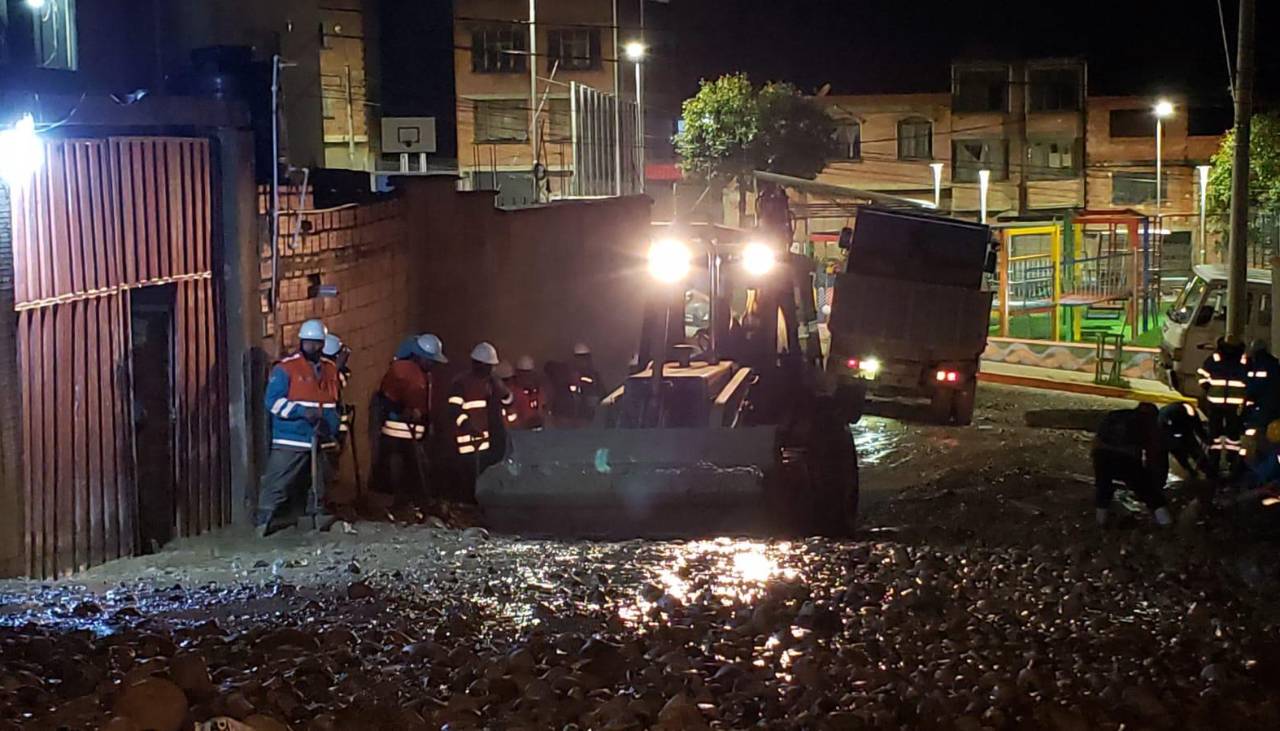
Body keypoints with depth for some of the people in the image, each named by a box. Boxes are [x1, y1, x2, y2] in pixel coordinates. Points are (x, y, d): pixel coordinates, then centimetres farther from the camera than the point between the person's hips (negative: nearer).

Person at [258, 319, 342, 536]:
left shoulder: (330, 369, 14)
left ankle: (319, 515, 23)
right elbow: (273, 401, -12)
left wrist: (333, 432, 16)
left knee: (319, 482, 12)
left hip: (321, 440, 6)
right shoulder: (285, 369, -5)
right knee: (278, 483, -7)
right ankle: (267, 520, -2)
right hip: (290, 442, -6)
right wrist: (302, 411, -22)